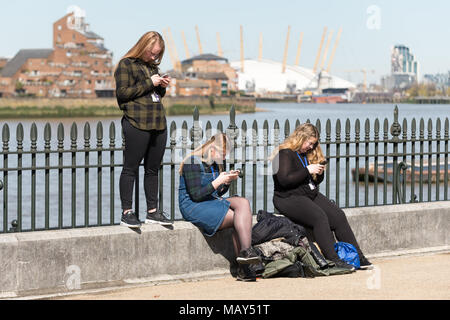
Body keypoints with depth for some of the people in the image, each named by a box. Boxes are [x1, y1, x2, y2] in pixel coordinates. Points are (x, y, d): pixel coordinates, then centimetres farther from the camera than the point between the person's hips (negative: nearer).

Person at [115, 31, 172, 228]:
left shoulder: (152, 65, 21)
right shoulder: (126, 64, -1)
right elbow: (122, 92, -11)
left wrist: (162, 86, 7)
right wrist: (149, 83, -11)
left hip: (158, 123, 8)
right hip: (137, 124, -7)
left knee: (153, 169, 10)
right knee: (130, 168, -4)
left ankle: (152, 211, 15)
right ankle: (127, 212, 0)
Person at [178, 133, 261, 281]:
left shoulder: (216, 163, 14)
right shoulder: (193, 163, -12)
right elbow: (196, 195, -18)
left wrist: (228, 181, 0)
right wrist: (218, 181, -21)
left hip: (213, 202, 8)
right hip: (193, 206, -8)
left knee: (243, 203, -21)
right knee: (243, 217, -23)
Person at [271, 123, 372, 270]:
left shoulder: (308, 154, 19)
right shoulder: (285, 153, -7)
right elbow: (284, 180, -20)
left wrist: (319, 173, 5)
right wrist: (307, 170, -16)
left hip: (310, 195, 8)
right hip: (289, 198, -8)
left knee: (338, 215, -12)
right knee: (319, 217, -31)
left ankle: (357, 257, -12)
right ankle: (333, 260, -32)